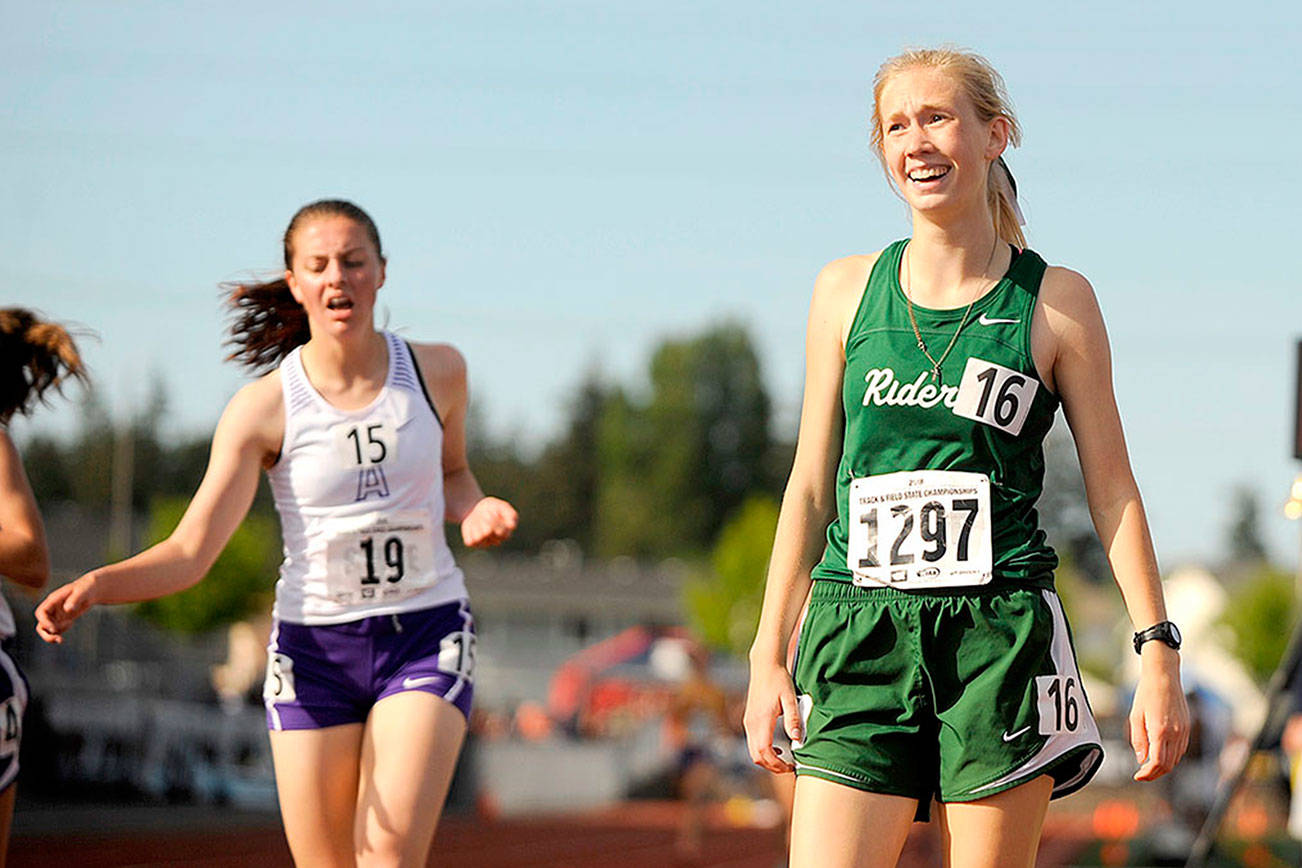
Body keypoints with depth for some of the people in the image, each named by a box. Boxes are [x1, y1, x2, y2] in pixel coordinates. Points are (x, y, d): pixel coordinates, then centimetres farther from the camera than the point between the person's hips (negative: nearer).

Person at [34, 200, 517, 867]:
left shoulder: (436, 372, -2)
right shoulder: (263, 409, -10)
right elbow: (189, 551, -13)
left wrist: (474, 508, -5)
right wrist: (92, 586, -31)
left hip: (425, 636, 0)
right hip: (312, 643, 0)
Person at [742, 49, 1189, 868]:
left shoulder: (1056, 301, 3)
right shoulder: (846, 292, 10)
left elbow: (1113, 490, 5)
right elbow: (811, 484, 14)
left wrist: (1159, 655, -1)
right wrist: (769, 654, 11)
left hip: (999, 634, -2)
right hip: (859, 634, 2)